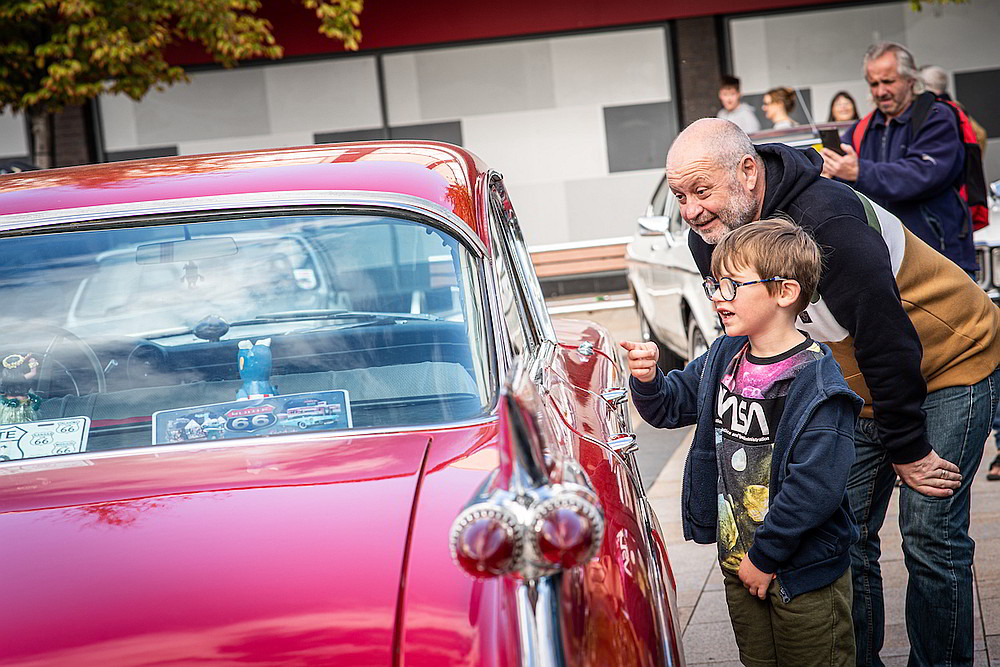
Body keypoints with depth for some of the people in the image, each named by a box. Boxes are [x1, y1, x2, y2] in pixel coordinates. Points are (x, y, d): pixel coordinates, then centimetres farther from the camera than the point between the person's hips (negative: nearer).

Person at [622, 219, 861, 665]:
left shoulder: (815, 382, -22)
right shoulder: (723, 357, 2)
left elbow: (815, 486, -26)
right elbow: (671, 407, 15)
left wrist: (765, 557, -19)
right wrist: (648, 380, -8)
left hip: (805, 575, -7)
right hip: (737, 561, 7)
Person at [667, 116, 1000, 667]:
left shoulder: (827, 219, -34)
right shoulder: (709, 241, -10)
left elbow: (884, 336, -28)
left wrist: (907, 449, -20)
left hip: (951, 361, -7)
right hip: (860, 387, 7)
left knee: (930, 535, -7)